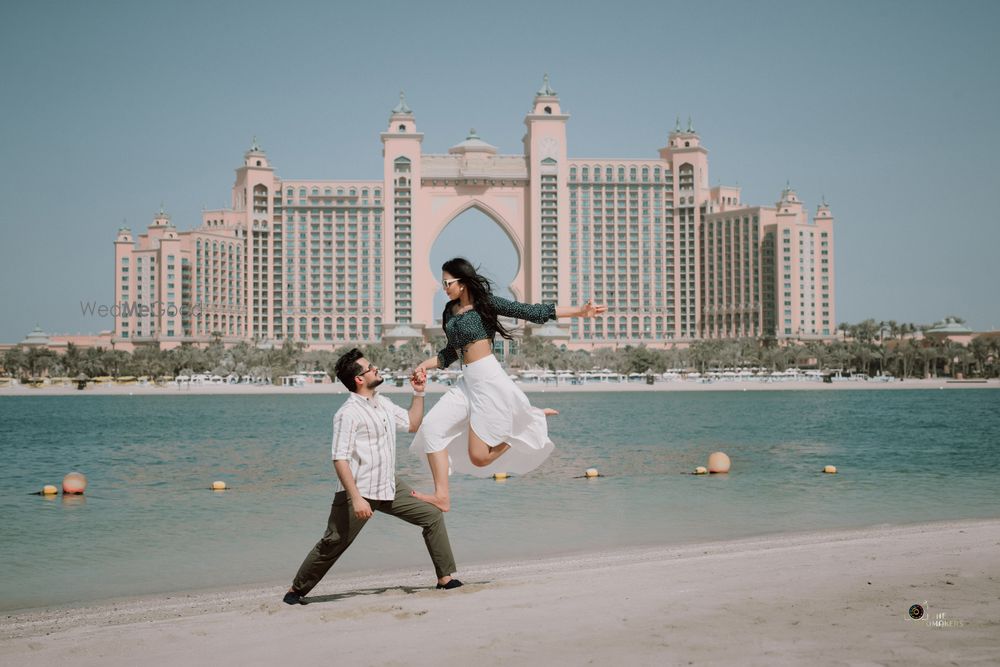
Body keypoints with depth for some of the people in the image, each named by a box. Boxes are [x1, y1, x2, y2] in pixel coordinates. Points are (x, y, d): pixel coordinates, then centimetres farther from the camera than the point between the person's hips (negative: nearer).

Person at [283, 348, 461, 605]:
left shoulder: (383, 403, 10)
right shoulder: (349, 413, -18)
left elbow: (412, 424, 26)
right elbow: (340, 459, -23)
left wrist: (418, 393, 15)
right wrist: (356, 498, -29)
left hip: (389, 487, 8)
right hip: (358, 490, -8)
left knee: (432, 515, 2)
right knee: (333, 544, -3)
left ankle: (445, 578, 7)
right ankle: (296, 589, 14)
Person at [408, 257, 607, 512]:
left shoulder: (485, 303, -5)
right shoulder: (450, 311, 15)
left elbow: (532, 312, -7)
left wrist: (579, 312, -12)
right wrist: (426, 365, 8)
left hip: (488, 379, -7)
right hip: (467, 382, 7)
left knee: (479, 457, -8)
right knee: (431, 427, -11)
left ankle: (534, 419, 12)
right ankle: (442, 496, -8)